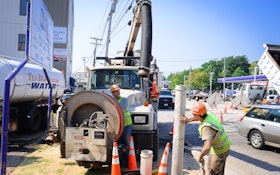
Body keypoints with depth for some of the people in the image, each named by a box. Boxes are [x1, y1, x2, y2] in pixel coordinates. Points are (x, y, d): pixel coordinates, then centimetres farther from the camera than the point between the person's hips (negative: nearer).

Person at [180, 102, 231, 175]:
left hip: (220, 150, -9)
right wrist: (188, 120, 8)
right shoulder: (208, 115, -12)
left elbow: (207, 147, -47)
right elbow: (200, 117, 15)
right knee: (210, 167, 26)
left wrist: (200, 157, -29)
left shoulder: (206, 127, -38)